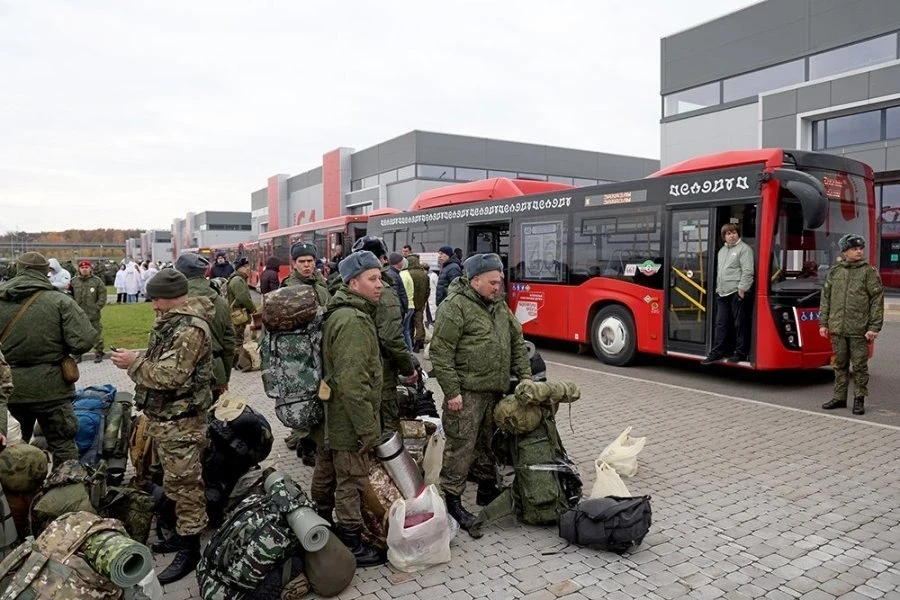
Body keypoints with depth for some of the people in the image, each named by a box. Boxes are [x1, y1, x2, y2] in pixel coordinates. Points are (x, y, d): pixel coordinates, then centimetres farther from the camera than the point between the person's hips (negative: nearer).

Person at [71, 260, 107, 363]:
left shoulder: (97, 281, 0)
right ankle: (77, 355, 20)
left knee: (97, 335, 3)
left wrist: (96, 308, -8)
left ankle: (98, 354, 14)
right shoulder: (74, 282, 7)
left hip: (93, 316, -2)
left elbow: (102, 298, -1)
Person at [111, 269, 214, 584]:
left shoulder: (191, 328, -22)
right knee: (175, 480, 20)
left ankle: (189, 548, 11)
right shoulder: (173, 321, 11)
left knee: (184, 483, -1)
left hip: (180, 420, -10)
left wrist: (134, 363, -14)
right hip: (165, 415, 10)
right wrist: (137, 359, 2)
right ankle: (182, 532, 34)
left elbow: (170, 374, -27)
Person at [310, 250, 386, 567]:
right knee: (352, 480, 2)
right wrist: (368, 427, -24)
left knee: (326, 472, 22)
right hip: (349, 420, -10)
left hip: (330, 415, 10)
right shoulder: (354, 321, -23)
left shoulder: (339, 313, 10)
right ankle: (351, 545, 15)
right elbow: (352, 383, -29)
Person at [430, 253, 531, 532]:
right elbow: (440, 352, -16)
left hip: (494, 391, 8)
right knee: (461, 446, -3)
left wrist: (525, 376, 9)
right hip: (467, 392, -8)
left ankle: (487, 489, 33)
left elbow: (517, 343, 19)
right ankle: (451, 500, 9)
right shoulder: (455, 306, -13)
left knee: (488, 443, 19)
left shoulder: (499, 306, 13)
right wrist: (452, 391, -17)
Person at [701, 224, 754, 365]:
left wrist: (742, 289, -19)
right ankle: (717, 352, 14)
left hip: (737, 293, -8)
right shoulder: (722, 250, 20)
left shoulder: (744, 249, -6)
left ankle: (741, 353, 8)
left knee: (740, 324, 0)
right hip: (722, 294, 8)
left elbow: (747, 272, -14)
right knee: (721, 324, 9)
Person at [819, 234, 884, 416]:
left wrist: (874, 327, -8)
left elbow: (877, 300, -3)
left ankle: (859, 399, 14)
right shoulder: (834, 272, 8)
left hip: (859, 330, -3)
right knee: (840, 364, 11)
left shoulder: (869, 272, 0)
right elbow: (825, 298, 12)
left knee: (859, 366, 2)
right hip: (837, 328, 3)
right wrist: (823, 323, 7)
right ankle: (839, 397, 20)